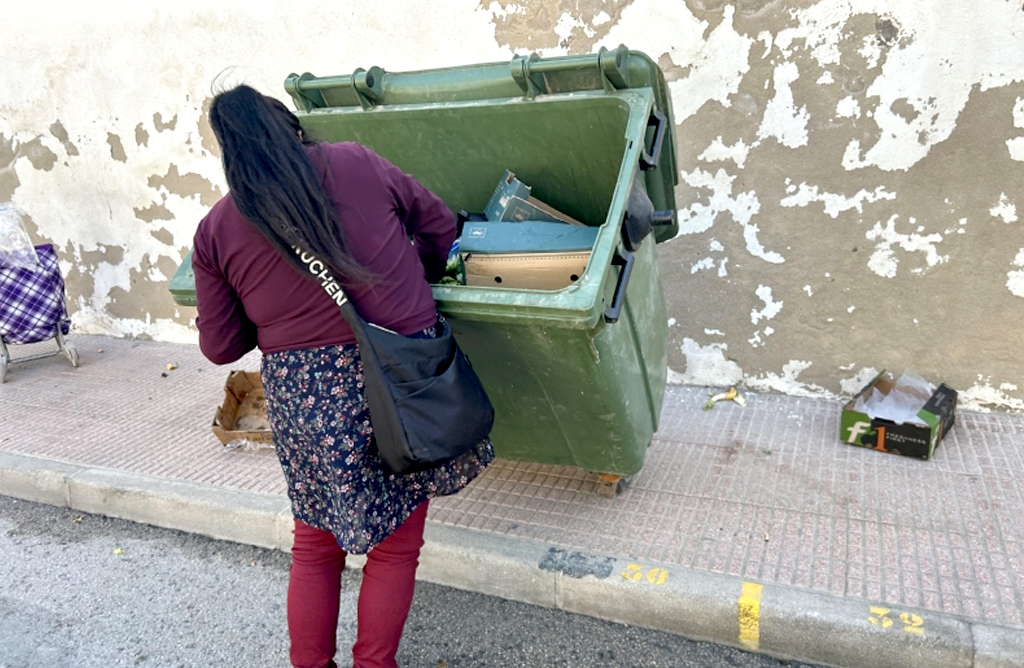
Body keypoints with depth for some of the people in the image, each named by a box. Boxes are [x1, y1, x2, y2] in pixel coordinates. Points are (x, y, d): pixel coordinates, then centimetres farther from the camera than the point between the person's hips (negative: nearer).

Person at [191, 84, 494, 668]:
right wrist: (413, 285, 27)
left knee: (315, 546, 21)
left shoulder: (215, 231, 3)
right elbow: (440, 225, 11)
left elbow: (220, 346, 7)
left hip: (301, 394, 2)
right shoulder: (358, 165, 0)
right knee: (396, 543, 15)